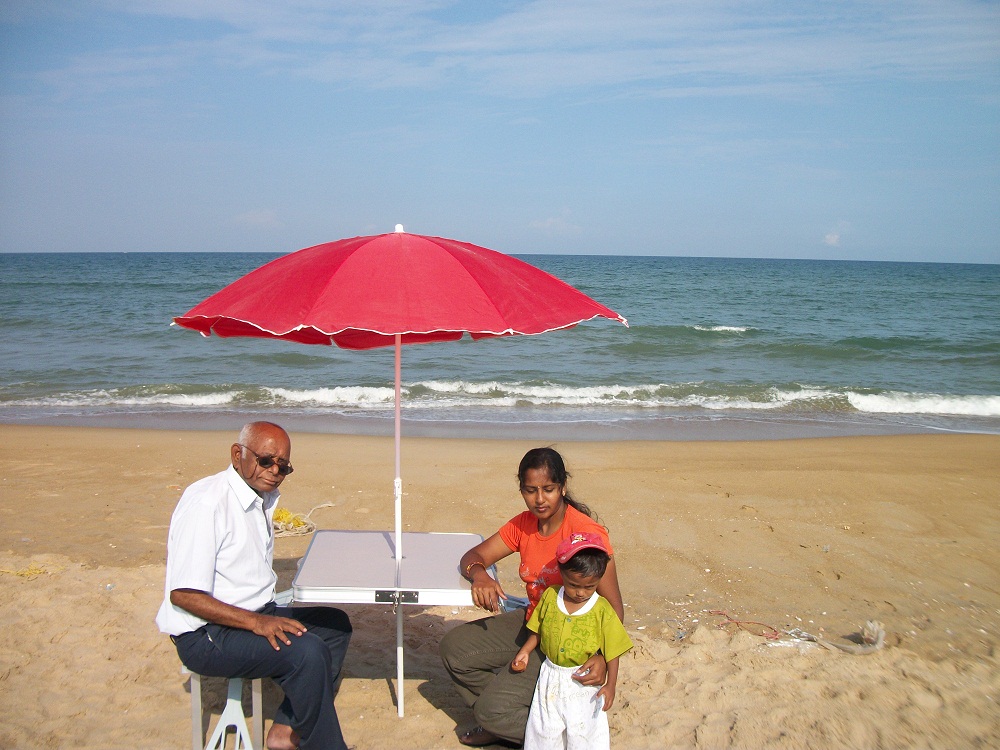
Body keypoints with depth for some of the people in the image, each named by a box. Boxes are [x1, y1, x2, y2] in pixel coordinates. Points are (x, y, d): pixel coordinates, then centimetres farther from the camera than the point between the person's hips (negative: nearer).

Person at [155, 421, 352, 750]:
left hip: (255, 615, 10)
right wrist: (255, 622, -28)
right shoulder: (206, 503, -20)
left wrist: (266, 615, 5)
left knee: (335, 624, 9)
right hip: (205, 636, -10)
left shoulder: (264, 499, 10)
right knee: (306, 650, -27)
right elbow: (183, 594, -24)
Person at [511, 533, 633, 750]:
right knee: (545, 731, 9)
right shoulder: (549, 597, -5)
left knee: (583, 731, 3)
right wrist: (524, 652, -1)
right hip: (550, 677, 3)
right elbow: (537, 631, 9)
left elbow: (612, 650, -8)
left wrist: (611, 685, -11)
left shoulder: (602, 610, -13)